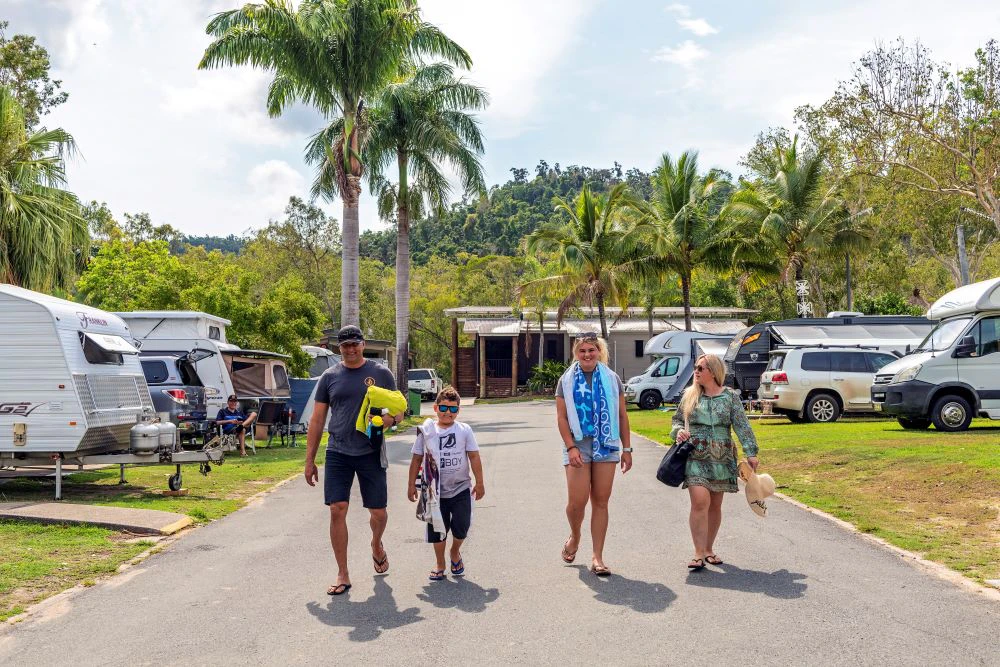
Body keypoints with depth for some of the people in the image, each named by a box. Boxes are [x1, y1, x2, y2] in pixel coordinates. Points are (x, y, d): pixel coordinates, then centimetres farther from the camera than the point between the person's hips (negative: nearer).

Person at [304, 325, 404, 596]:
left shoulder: (381, 373, 3)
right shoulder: (330, 377, 6)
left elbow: (398, 410, 9)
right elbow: (317, 420, 8)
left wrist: (391, 418, -16)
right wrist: (309, 459, 5)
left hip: (371, 453, 0)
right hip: (338, 453, 1)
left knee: (378, 512, 5)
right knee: (337, 510, -7)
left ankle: (376, 545, 40)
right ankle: (343, 576, 4)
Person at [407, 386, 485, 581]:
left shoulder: (464, 430, -2)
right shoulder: (427, 431, -1)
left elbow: (474, 457, 1)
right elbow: (417, 459, 4)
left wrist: (479, 483, 1)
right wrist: (411, 485, 5)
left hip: (461, 489, 0)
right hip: (436, 491, 0)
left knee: (461, 526, 4)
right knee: (437, 529, 7)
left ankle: (455, 553, 35)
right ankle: (439, 563, 29)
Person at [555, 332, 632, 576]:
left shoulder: (611, 379, 7)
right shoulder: (567, 380, 3)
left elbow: (622, 415, 9)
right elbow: (561, 417, -1)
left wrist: (626, 449, 5)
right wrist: (571, 447, -11)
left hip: (606, 446, 2)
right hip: (578, 446, -1)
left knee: (601, 502, 3)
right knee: (577, 501, -7)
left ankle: (597, 558, 10)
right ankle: (574, 537, 25)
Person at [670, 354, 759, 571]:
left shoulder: (730, 397, 3)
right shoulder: (689, 395, 7)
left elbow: (742, 426, -3)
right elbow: (677, 419, 15)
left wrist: (750, 452, -12)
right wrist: (678, 431, -7)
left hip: (722, 458, 1)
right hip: (695, 457, -1)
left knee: (715, 506, 9)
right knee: (700, 502, -15)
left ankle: (709, 549, 24)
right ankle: (699, 553, -11)